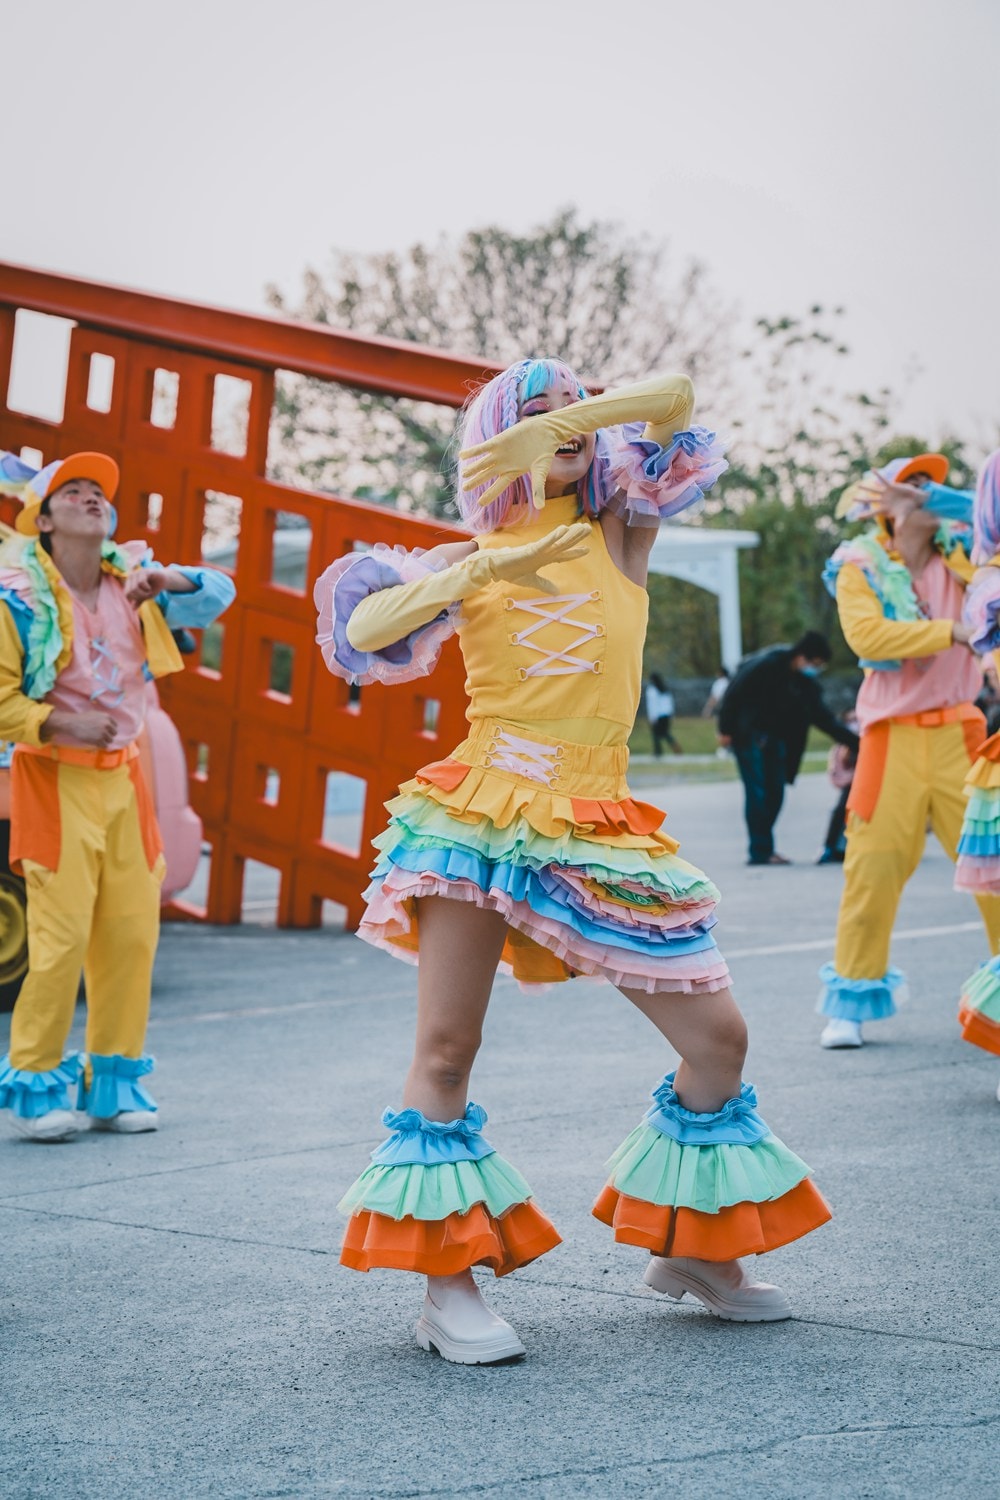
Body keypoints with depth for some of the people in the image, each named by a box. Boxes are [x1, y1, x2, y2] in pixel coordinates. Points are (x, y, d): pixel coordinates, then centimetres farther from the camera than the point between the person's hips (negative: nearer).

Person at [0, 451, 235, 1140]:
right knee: (62, 934, -10)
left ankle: (114, 1084, 15)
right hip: (56, 778, -5)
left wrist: (161, 580, -12)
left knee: (133, 931, 3)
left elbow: (217, 595, 6)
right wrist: (60, 727, -17)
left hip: (124, 778, 5)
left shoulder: (132, 585, 9)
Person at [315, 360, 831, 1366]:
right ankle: (447, 1284, -1)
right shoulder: (469, 560, 11)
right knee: (445, 1049, -8)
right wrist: (488, 567, -13)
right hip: (484, 808, -2)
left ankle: (690, 1249, 20)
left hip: (597, 826, 2)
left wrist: (557, 427, -10)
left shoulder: (620, 537, 14)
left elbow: (674, 399, 1)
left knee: (718, 1038, 1)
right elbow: (363, 628, -6)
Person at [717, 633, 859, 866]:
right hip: (748, 733, -7)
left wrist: (855, 742, -2)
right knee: (757, 791, -11)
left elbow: (824, 718, 5)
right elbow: (735, 692, -16)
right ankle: (759, 851, -8)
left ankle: (762, 848, 12)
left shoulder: (806, 682, 3)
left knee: (775, 792, 3)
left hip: (773, 737, 7)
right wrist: (725, 729, -15)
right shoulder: (767, 664, -19)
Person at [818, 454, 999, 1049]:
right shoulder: (861, 568, 0)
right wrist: (951, 631, -19)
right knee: (875, 865, -2)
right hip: (893, 736, -2)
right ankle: (852, 1002, 11)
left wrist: (933, 501, -10)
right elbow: (867, 635, -16)